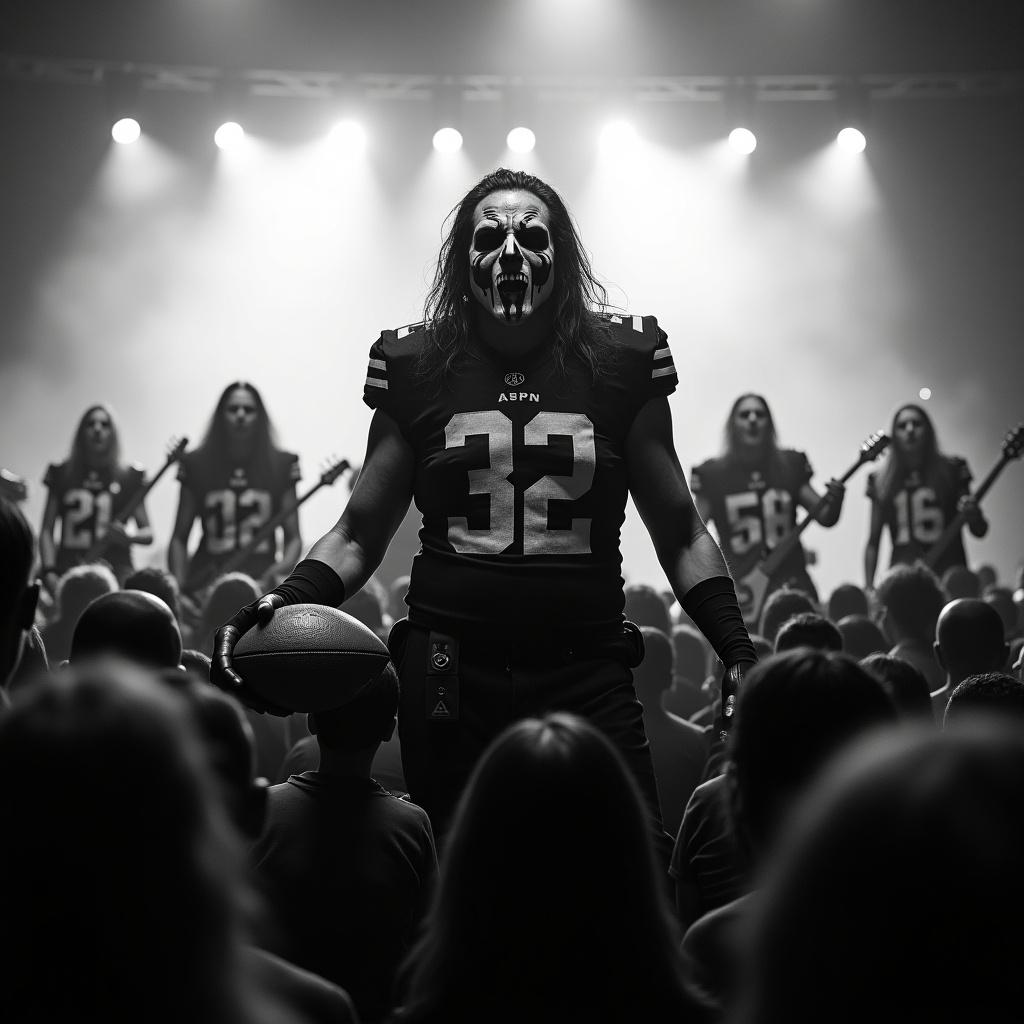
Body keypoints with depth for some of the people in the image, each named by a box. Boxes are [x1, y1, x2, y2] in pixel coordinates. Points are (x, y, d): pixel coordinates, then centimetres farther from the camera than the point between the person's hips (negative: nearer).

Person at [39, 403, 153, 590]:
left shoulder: (128, 478, 11)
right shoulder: (62, 475, 13)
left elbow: (148, 534, 13)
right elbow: (47, 531, 12)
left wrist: (129, 536, -9)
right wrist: (49, 572, -3)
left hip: (114, 570, -1)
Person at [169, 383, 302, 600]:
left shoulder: (280, 466, 8)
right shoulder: (198, 464, 8)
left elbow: (293, 538, 11)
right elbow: (179, 539, 10)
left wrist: (283, 565, -10)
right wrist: (178, 589, -3)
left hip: (261, 582, 0)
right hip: (206, 582, 0)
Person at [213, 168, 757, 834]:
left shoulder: (619, 364, 7)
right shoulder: (420, 370, 9)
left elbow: (680, 534, 12)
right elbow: (359, 536, 13)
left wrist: (737, 648, 0)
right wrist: (284, 604, -5)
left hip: (586, 677, -1)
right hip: (450, 682, 1)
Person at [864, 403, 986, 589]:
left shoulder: (951, 470, 5)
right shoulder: (882, 480, 9)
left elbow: (980, 531, 7)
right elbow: (873, 543, 12)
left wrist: (973, 515, -15)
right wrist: (869, 588, 2)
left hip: (947, 575, -1)